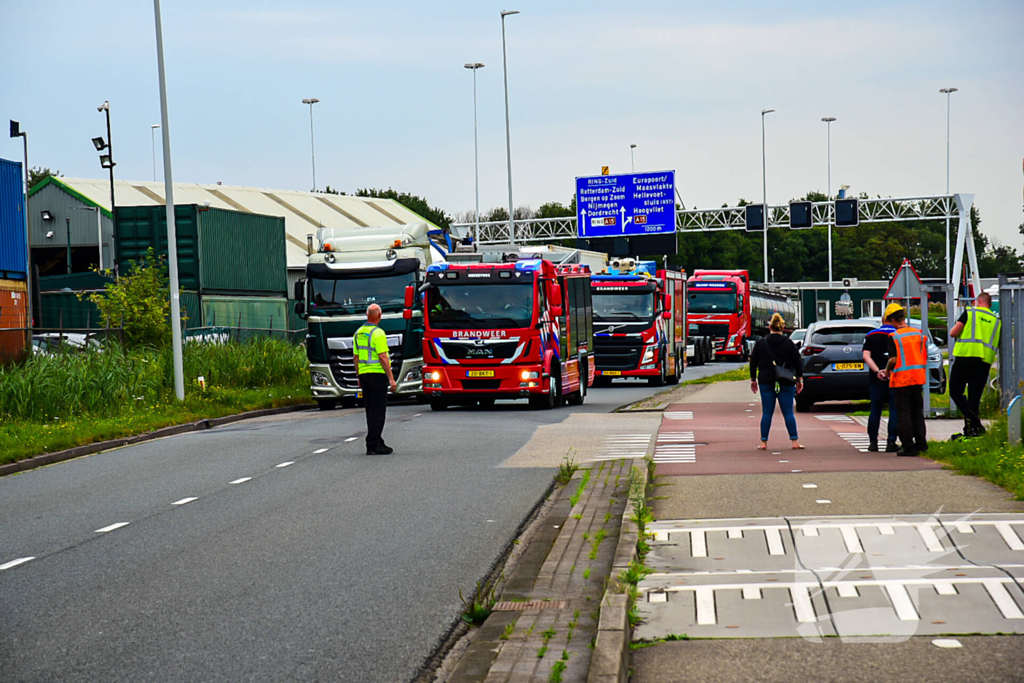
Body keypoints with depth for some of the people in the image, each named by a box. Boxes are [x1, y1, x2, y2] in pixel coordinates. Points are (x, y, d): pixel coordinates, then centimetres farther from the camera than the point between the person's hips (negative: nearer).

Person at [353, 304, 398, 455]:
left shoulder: (358, 333, 10)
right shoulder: (378, 333, -13)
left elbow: (356, 357, 15)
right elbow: (383, 358, -17)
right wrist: (391, 379, -15)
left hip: (364, 374, 8)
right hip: (378, 375, -8)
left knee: (371, 411, 13)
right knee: (377, 412, -5)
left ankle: (378, 443, 20)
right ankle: (372, 445, -8)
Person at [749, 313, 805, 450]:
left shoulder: (760, 343, 4)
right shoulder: (789, 343, -1)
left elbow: (753, 363, 8)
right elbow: (797, 362, 1)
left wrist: (753, 380, 16)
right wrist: (800, 379, 8)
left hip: (766, 382, 1)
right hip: (786, 382, -1)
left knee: (766, 413, 4)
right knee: (788, 412, 2)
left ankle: (764, 442, 2)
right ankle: (795, 441, 0)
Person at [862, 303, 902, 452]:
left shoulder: (871, 335, 6)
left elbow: (866, 356, -5)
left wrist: (877, 371, -13)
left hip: (876, 379, 2)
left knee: (875, 409, 11)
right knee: (895, 410, 2)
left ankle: (873, 441, 14)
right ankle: (891, 442, -3)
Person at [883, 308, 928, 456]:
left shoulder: (894, 337, -11)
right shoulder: (919, 334, 7)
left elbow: (893, 359, -15)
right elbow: (925, 356, 11)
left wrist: (887, 370, 3)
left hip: (901, 379, -6)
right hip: (918, 378, 6)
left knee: (904, 413, -1)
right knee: (917, 412, 15)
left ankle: (909, 447, -2)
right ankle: (921, 443, 17)